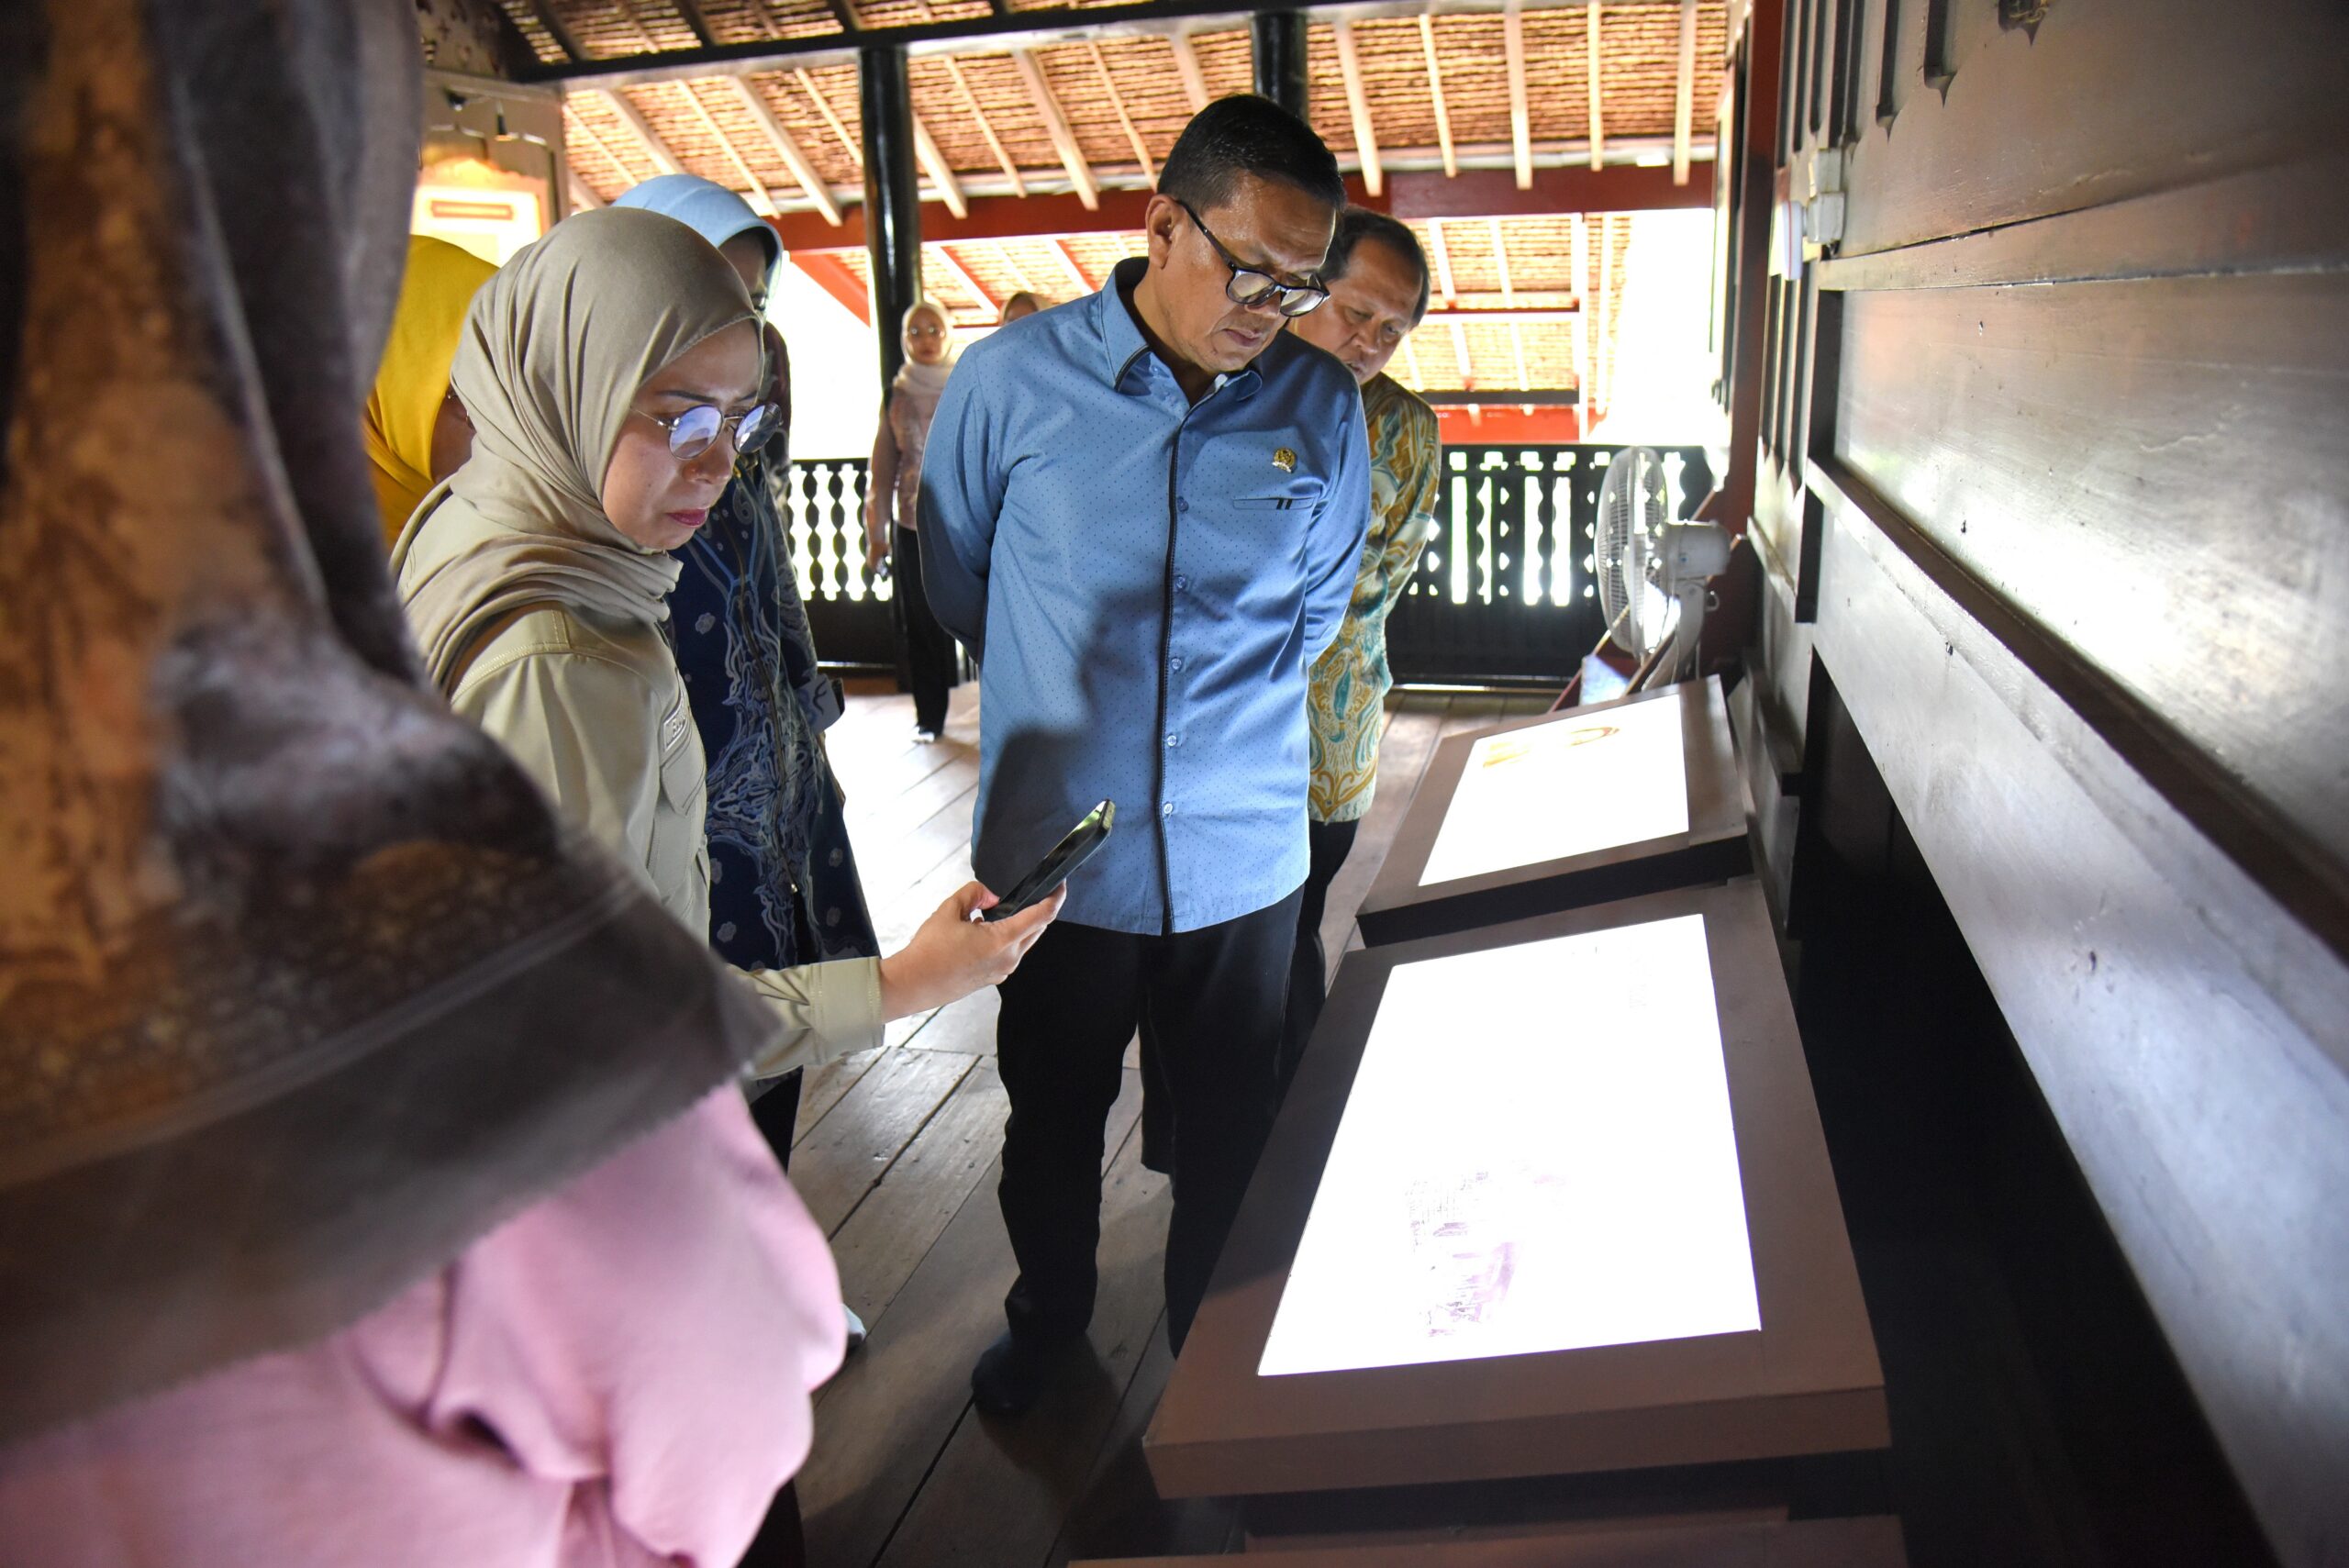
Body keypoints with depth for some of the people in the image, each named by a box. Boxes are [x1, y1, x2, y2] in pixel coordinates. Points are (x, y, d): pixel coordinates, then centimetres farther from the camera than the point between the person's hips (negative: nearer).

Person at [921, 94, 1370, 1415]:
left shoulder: (1321, 403, -3)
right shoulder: (1014, 381, -9)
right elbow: (954, 579, 6)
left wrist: (1224, 711, 10)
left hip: (1244, 856, 1)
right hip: (1059, 846, 0)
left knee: (1232, 1129, 18)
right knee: (1052, 1121, 20)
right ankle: (1051, 1310, 48)